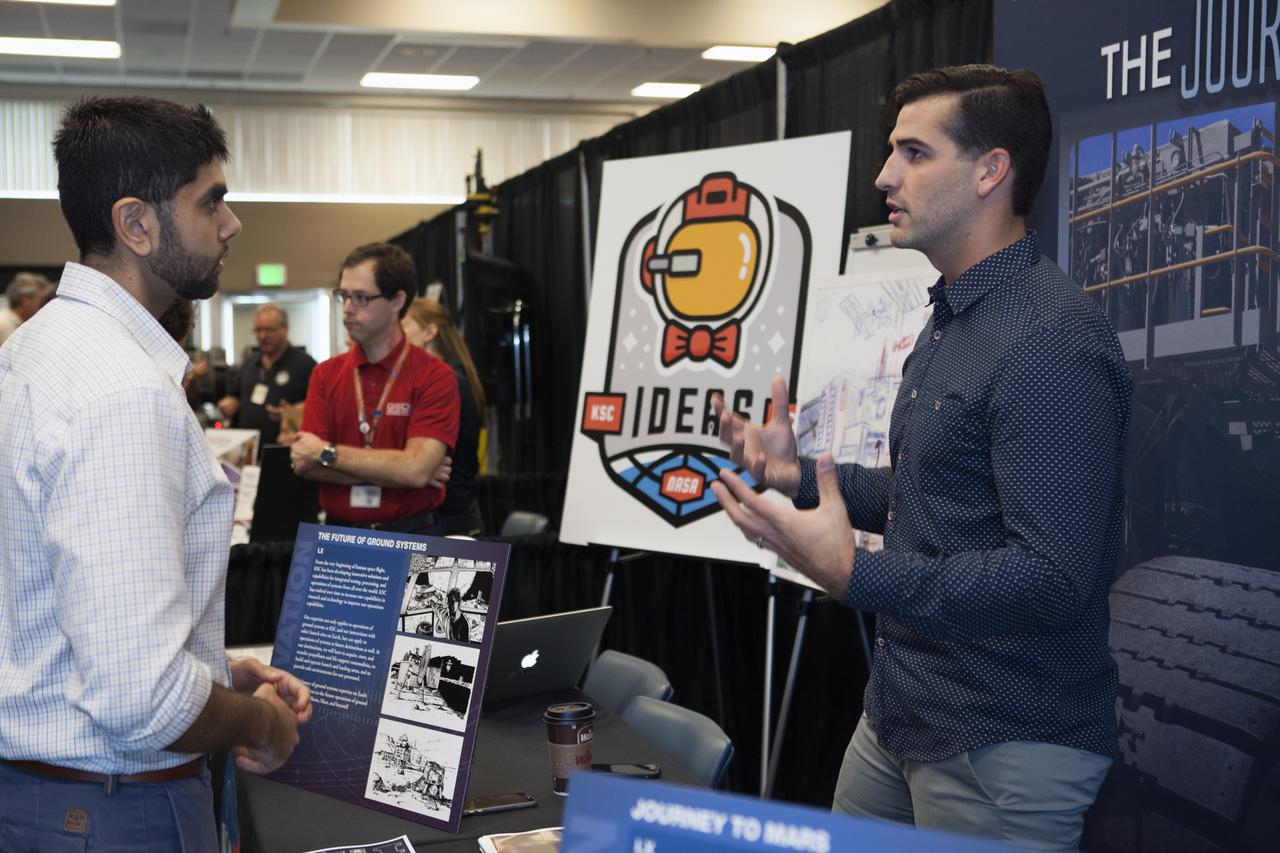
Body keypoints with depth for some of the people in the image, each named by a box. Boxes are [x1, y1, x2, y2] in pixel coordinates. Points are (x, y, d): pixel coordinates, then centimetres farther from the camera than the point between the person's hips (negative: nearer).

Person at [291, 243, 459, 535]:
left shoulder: (435, 377, -6)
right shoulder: (325, 375, 7)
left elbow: (416, 470, -15)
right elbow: (305, 464, -3)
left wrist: (327, 453, -7)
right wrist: (396, 468, -11)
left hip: (411, 535, -3)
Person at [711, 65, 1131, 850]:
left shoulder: (1050, 341, -22)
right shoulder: (954, 317, 12)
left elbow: (1055, 577, -28)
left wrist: (853, 573, -33)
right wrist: (803, 474, 9)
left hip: (1005, 748, -9)